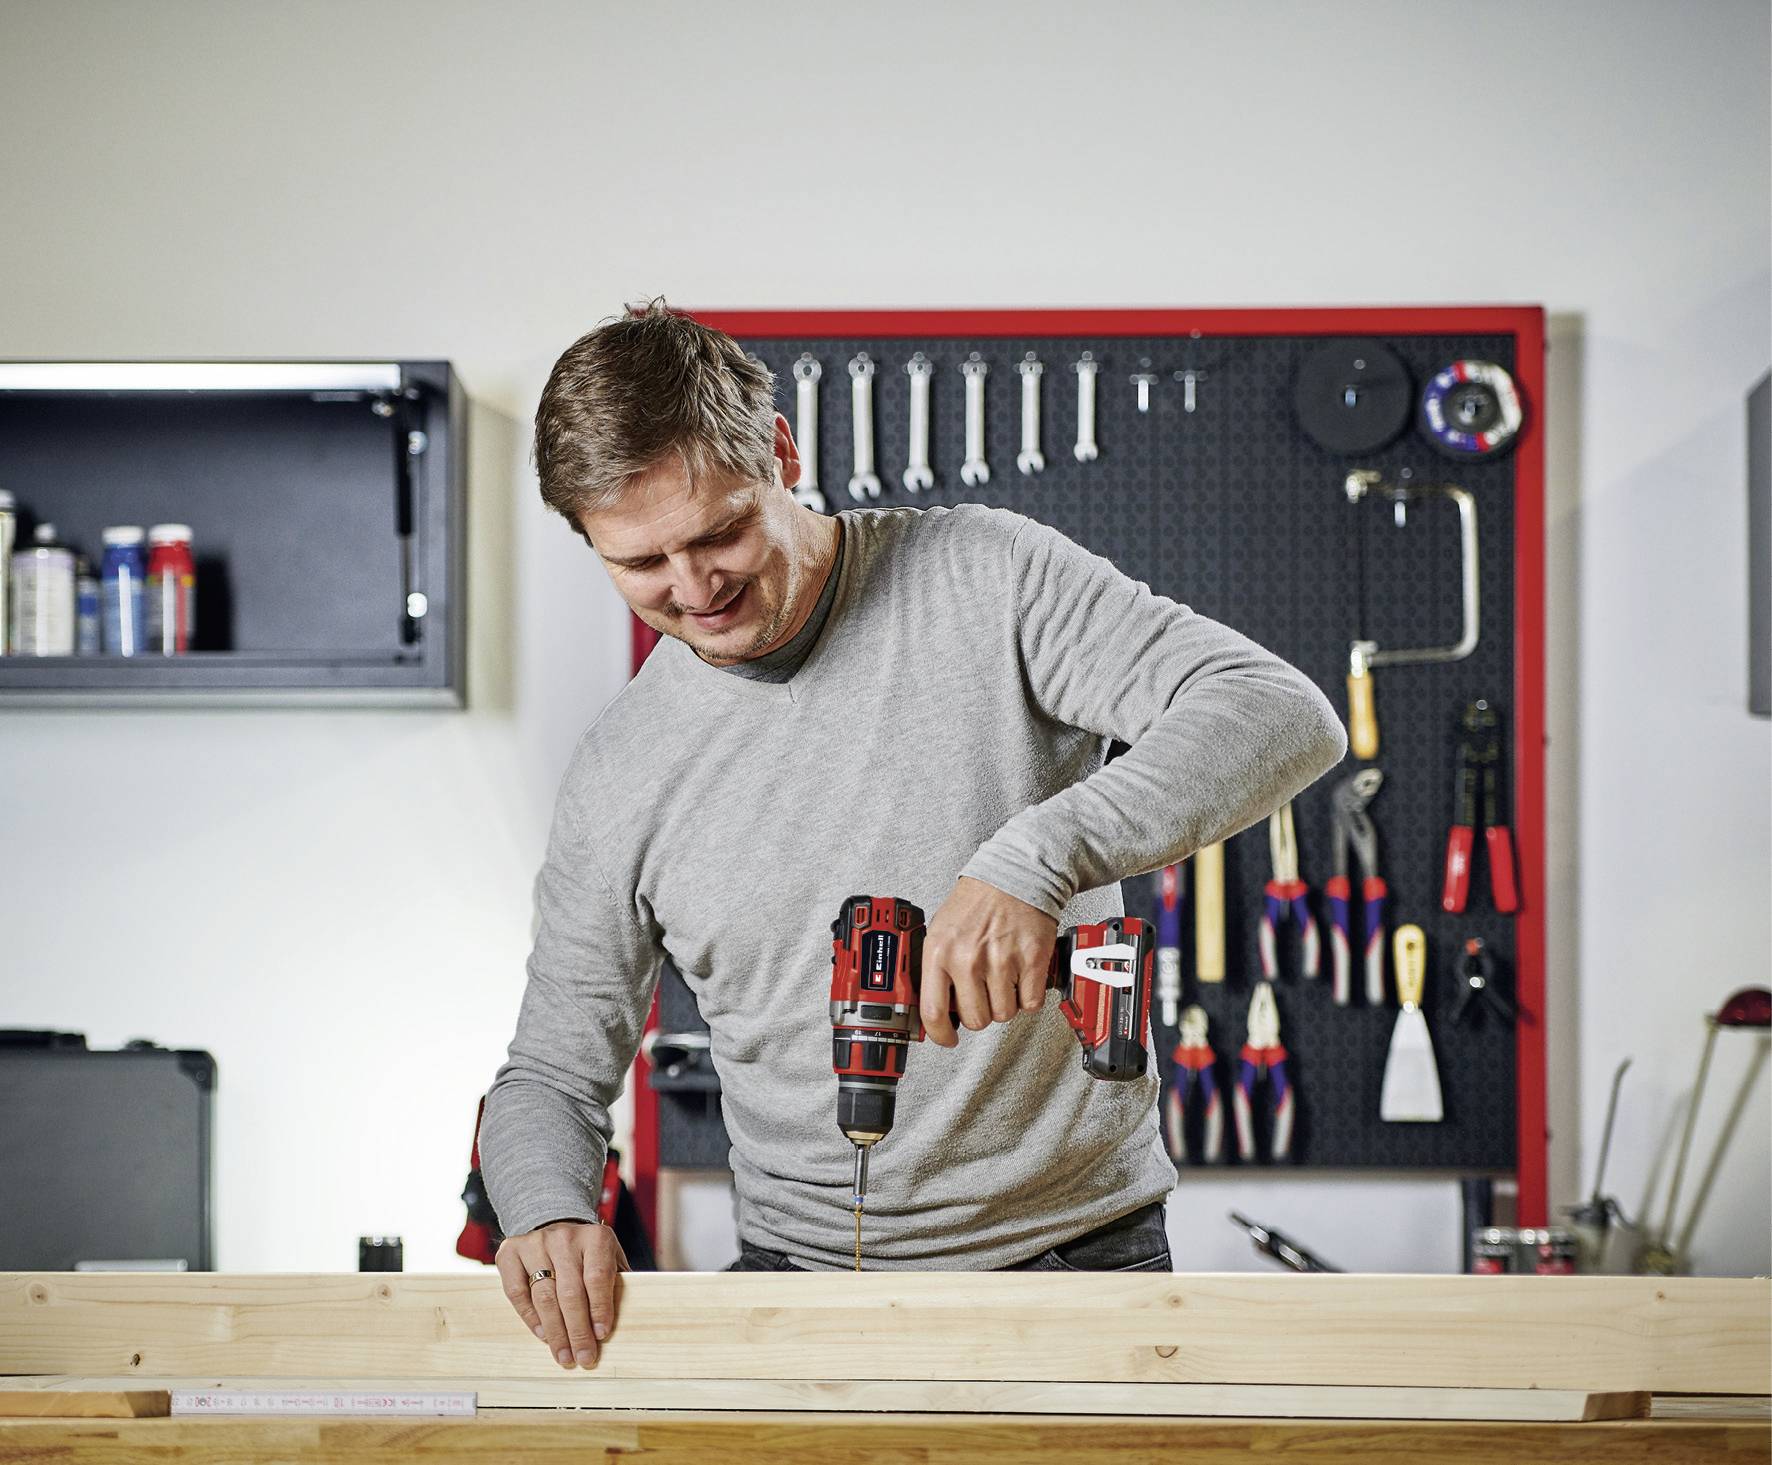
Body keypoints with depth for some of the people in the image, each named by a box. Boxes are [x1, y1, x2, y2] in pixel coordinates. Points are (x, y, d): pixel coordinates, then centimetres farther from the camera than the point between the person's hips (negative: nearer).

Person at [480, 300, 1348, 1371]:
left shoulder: (987, 579, -4)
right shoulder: (620, 775, 4)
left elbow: (1284, 716, -14)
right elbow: (554, 1075, 11)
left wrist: (1035, 859, -28)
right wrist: (549, 1213, -13)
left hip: (1080, 1242, -2)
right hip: (803, 1272, 3)